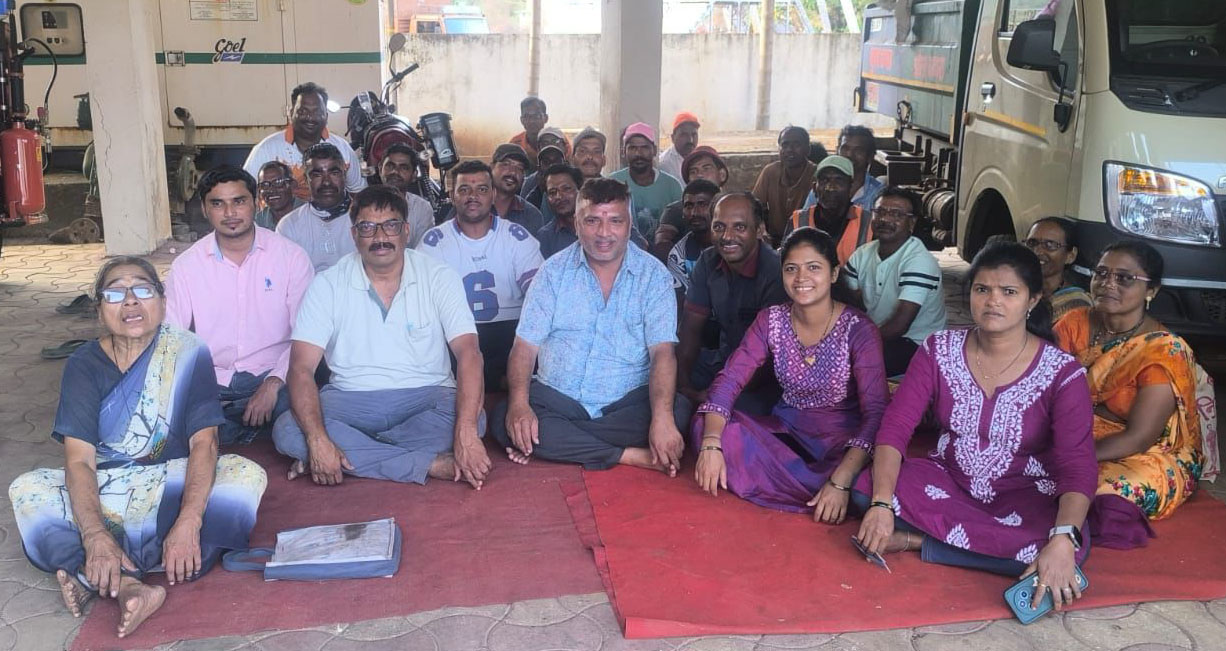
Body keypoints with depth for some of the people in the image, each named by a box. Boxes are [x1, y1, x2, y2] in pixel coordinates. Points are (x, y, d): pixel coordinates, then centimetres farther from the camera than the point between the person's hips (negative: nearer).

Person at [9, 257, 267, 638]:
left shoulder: (188, 353, -10)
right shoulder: (84, 364, -6)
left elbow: (203, 442, -18)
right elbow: (79, 459, -17)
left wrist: (188, 522, -35)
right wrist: (95, 536, -35)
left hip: (174, 483, -1)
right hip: (101, 490, 1)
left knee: (247, 475, -28)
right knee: (26, 490, -23)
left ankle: (91, 576, -33)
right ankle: (126, 584, -43)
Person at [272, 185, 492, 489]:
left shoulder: (439, 277, -4)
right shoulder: (328, 285, -2)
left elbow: (468, 353, -15)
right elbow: (301, 366, -10)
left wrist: (466, 433, -32)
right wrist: (317, 440, -28)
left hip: (426, 397, 0)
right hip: (350, 400, 1)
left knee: (473, 419, -32)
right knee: (287, 431, -27)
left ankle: (353, 454, -20)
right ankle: (432, 463, -27)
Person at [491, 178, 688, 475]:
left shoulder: (653, 274, -1)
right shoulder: (554, 270, 3)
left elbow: (662, 352, -11)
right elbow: (526, 344, -2)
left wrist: (662, 418, -29)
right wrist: (519, 403, -22)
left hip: (628, 401, 0)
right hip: (557, 397, 1)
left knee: (680, 413, -29)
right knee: (504, 419, -26)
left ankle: (557, 443, -19)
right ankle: (631, 455, -24)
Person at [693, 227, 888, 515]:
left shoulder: (859, 330, -14)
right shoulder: (770, 320, -3)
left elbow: (876, 412, -21)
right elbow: (730, 379, -9)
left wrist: (840, 482, -34)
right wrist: (711, 445, -27)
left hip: (841, 441, -4)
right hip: (786, 431, 4)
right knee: (704, 426, -20)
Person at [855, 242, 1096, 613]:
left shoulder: (1062, 373, -15)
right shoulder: (939, 350, -8)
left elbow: (1077, 466, -24)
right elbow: (895, 427, -13)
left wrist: (1063, 540, -43)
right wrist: (882, 504, -29)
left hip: (1024, 495, -1)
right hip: (948, 480, 1)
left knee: (1071, 548, -35)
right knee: (865, 488, -25)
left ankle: (917, 539, -22)